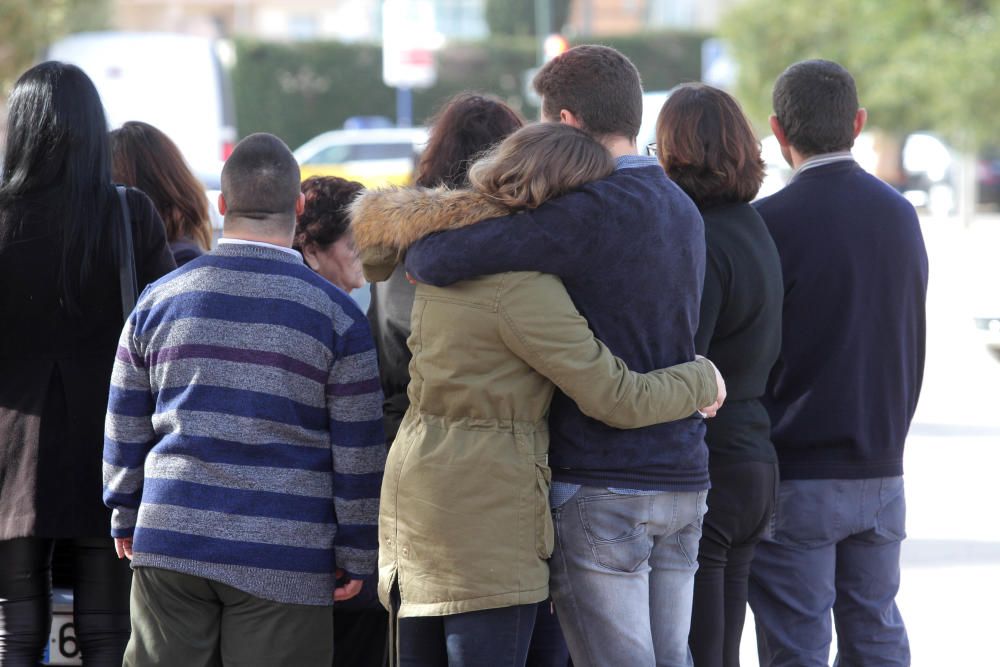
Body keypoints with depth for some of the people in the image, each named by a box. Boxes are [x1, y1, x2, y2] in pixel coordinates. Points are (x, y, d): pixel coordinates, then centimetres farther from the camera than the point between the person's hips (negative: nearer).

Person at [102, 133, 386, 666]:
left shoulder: (158, 301, 6)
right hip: (282, 558, -3)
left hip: (169, 542, 3)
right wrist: (355, 556, 7)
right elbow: (358, 453, -1)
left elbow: (124, 429, 11)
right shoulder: (336, 314, -3)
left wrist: (126, 520, 23)